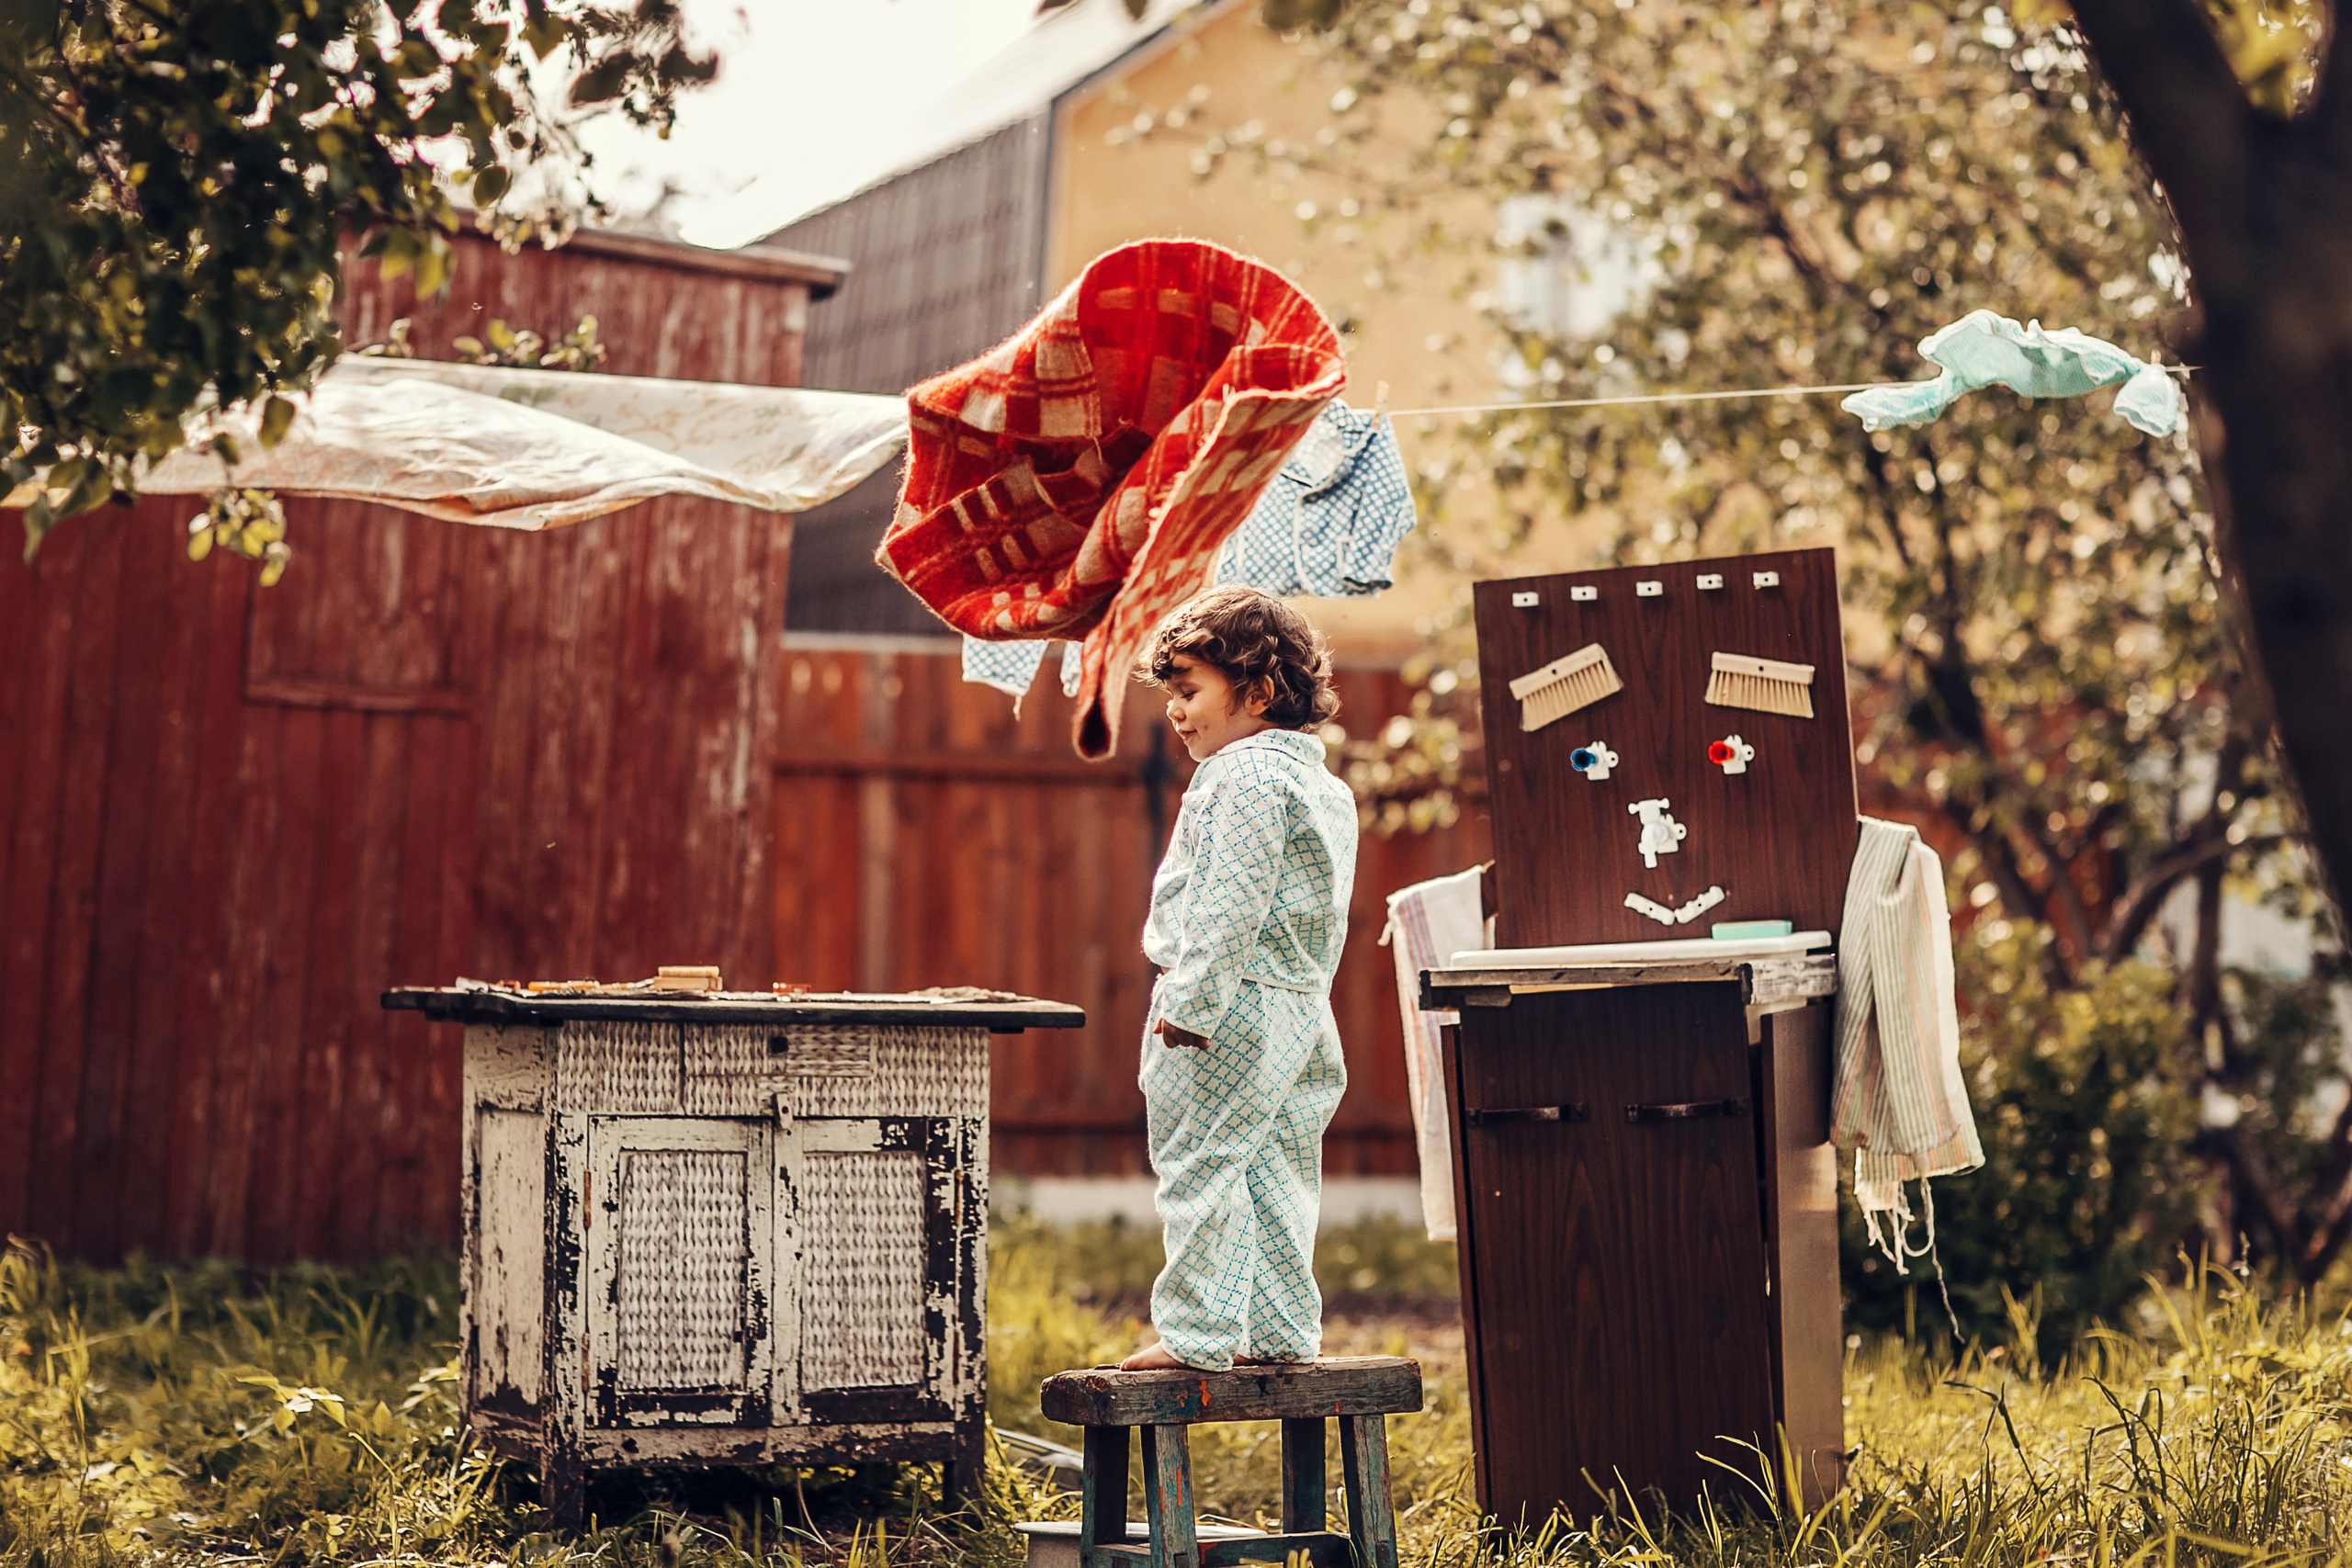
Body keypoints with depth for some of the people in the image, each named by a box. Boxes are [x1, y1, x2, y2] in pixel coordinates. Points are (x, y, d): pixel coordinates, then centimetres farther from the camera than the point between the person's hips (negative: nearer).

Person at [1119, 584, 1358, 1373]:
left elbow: (1230, 909, -21)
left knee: (1200, 1168, -4)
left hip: (1229, 1012, -10)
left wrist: (1190, 1003, -21)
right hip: (1303, 1011, 10)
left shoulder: (1243, 777, -13)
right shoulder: (1326, 788, 17)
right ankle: (1282, 1331, 15)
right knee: (1277, 1175, 12)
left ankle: (1197, 1332, -2)